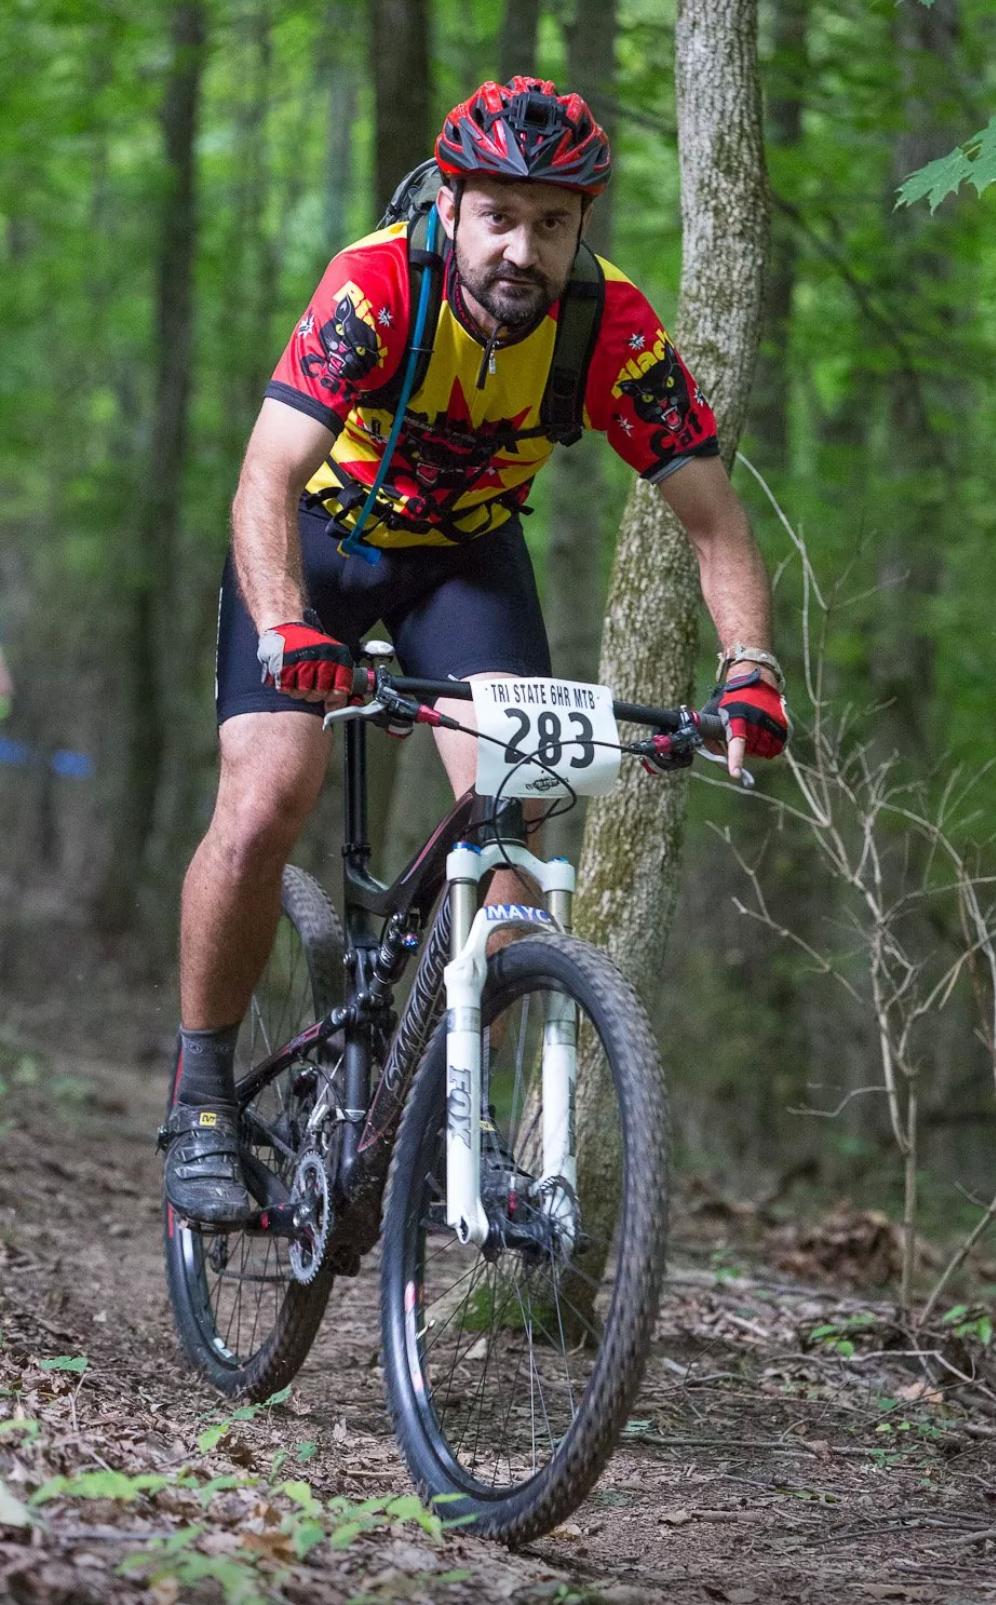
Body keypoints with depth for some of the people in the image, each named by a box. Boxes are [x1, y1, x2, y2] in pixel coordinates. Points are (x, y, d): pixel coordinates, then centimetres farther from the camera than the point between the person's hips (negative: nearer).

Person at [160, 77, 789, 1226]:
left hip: (467, 552, 3)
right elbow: (266, 484, -41)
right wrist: (290, 636, -58)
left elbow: (713, 520, -22)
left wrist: (750, 673, -38)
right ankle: (200, 1108, -1)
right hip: (319, 536, -2)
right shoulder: (374, 288, -33)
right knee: (263, 807, -19)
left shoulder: (616, 328, -24)